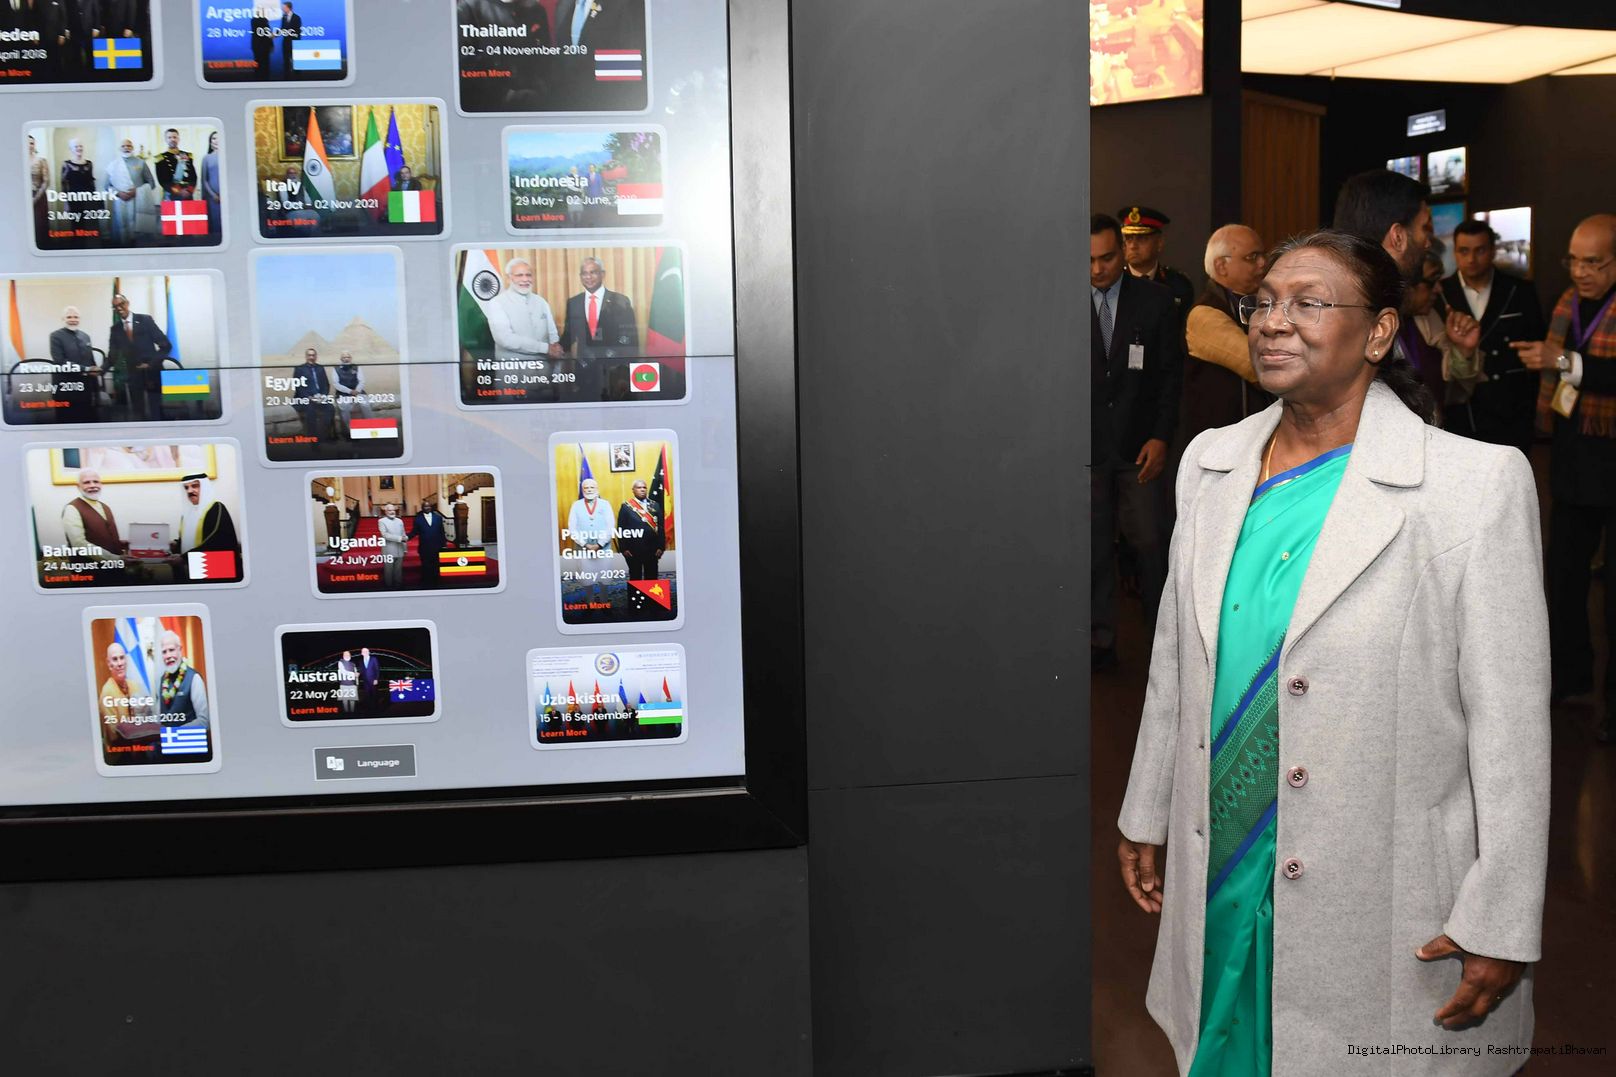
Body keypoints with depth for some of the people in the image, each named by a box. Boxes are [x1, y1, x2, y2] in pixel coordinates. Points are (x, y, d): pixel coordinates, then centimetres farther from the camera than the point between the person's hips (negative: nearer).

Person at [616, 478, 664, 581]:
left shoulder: (654, 505, 8)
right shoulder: (626, 506, 1)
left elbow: (660, 527, 6)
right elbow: (621, 529, -1)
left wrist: (660, 547, -1)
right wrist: (623, 548, -7)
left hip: (652, 549, 2)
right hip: (633, 550, -2)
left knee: (652, 577, 7)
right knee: (635, 577, 6)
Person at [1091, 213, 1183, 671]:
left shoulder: (1155, 299, 2)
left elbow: (1171, 372, 3)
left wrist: (1161, 435, -5)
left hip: (1140, 445, 0)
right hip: (1087, 446, 0)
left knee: (1150, 542, 2)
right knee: (1094, 547, 6)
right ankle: (1101, 640, 16)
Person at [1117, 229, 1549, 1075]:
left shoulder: (1477, 482, -13)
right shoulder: (1210, 463, 3)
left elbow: (1511, 725, -12)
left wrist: (1501, 927, -11)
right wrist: (1146, 814, 15)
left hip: (1383, 906, -4)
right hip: (1217, 874, 5)